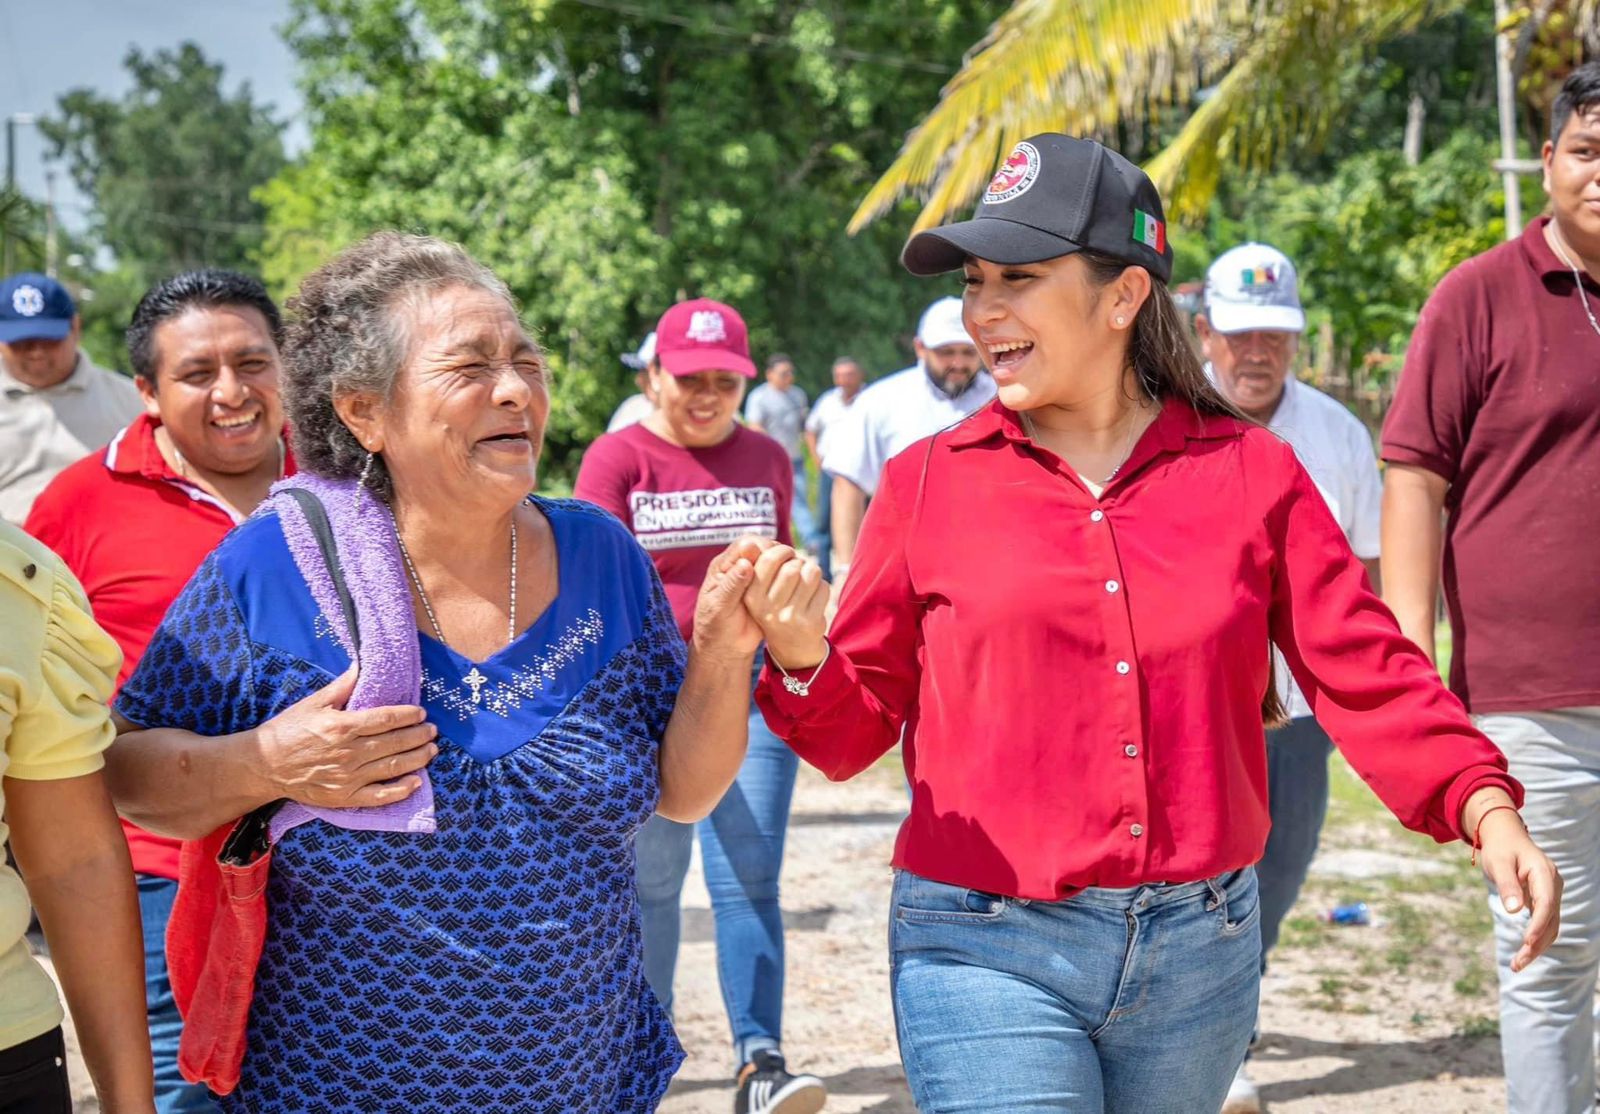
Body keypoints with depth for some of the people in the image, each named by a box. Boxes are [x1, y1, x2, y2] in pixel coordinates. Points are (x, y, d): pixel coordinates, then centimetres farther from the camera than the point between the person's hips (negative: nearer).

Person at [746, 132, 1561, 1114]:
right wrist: (803, 661, -18)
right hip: (989, 954, -2)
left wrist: (1486, 808, -15)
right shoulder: (930, 482, 1)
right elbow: (859, 725, 4)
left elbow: (1364, 668, -1)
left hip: (1201, 950, 2)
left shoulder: (1252, 472, 3)